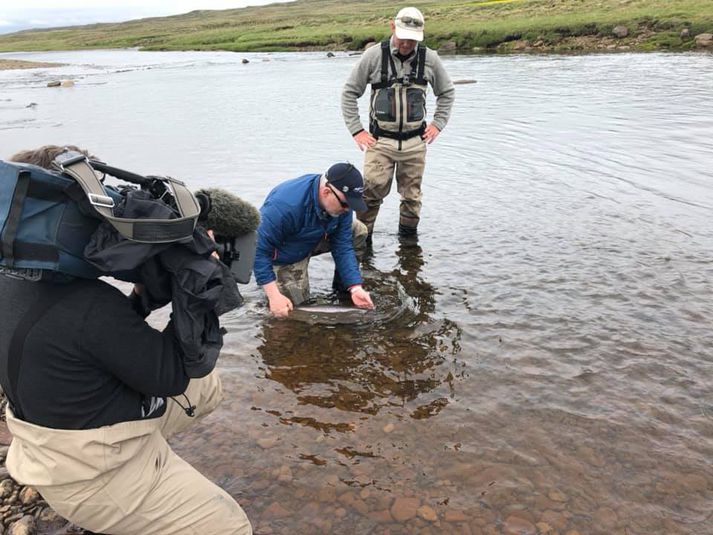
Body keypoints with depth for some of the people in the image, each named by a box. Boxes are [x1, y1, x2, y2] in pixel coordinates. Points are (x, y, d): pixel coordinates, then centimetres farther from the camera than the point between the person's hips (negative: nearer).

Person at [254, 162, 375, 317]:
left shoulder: (341, 201, -21)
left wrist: (355, 287, -26)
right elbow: (259, 249, -35)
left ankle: (342, 286, 6)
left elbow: (343, 246, -16)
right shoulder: (285, 205, -40)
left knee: (359, 231, -10)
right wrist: (274, 296, -38)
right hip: (285, 256, -5)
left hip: (314, 239, 5)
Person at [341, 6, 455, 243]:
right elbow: (349, 92, 3)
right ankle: (361, 241, 4)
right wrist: (356, 130, -2)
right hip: (380, 141, -2)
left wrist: (438, 124, 8)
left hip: (415, 141, 2)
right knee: (370, 192, -10)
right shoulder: (374, 56, -5)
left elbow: (447, 92, 17)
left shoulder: (430, 59, 1)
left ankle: (408, 237, 27)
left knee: (412, 196, 9)